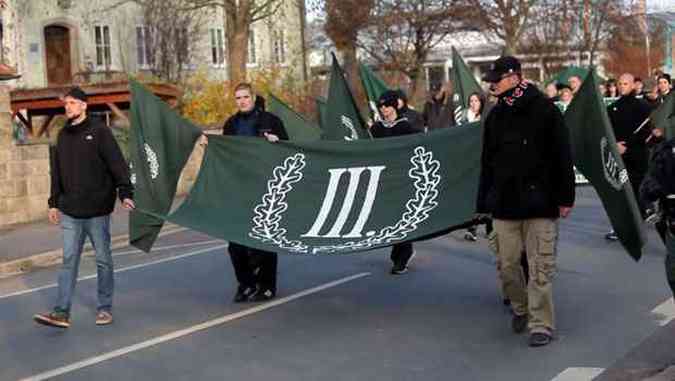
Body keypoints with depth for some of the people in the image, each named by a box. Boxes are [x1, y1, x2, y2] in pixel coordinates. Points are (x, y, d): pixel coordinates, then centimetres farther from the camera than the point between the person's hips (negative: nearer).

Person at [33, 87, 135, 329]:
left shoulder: (99, 131, -6)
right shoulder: (63, 135, 12)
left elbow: (117, 163, -11)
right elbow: (57, 172, 17)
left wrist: (125, 193, -20)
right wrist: (54, 202, 15)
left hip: (97, 210, -5)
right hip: (70, 212, 5)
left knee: (103, 260, 6)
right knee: (69, 260, 2)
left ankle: (105, 308, 17)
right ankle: (62, 312, 2)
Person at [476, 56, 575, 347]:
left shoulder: (544, 110, -5)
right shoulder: (495, 116, 11)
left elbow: (562, 157, -4)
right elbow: (487, 162, 15)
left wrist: (565, 197, -7)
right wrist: (483, 202, 12)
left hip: (540, 202, -5)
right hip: (505, 203, 5)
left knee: (540, 267, -2)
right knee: (507, 263, 8)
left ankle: (541, 325, 6)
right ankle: (521, 309, 31)